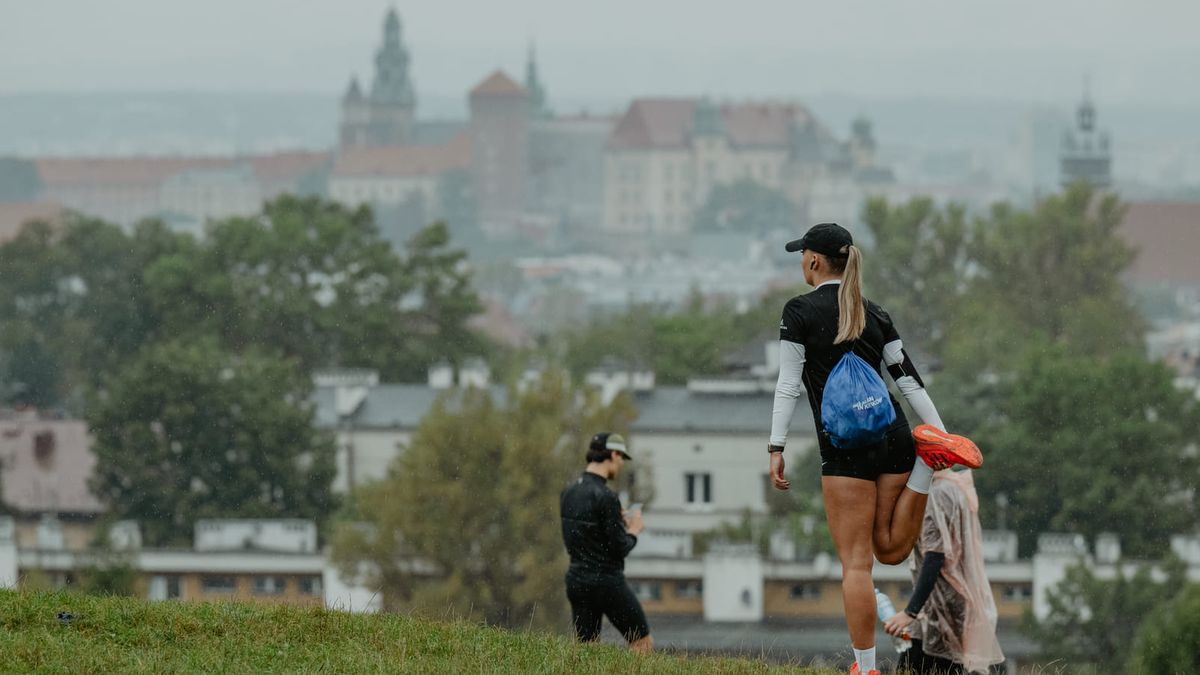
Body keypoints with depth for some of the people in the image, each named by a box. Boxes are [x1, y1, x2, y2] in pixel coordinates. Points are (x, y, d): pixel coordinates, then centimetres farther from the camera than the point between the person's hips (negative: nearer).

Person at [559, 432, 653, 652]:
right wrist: (633, 532, 3)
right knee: (643, 643, 8)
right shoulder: (605, 497, -19)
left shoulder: (568, 493, 7)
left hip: (577, 581, 7)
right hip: (607, 582, -7)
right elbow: (619, 548, -18)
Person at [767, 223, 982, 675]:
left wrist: (776, 448, -4)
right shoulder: (874, 315, 13)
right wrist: (942, 432, 11)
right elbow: (908, 379, 11)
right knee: (890, 550, 16)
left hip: (845, 447, -5)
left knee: (856, 562, -2)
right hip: (893, 434, 5)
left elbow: (789, 385, -6)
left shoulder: (800, 311, -3)